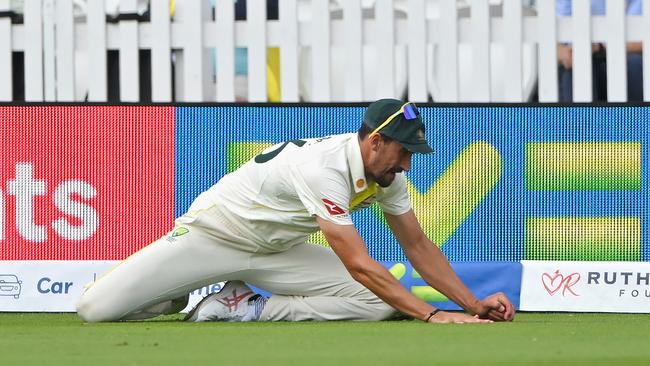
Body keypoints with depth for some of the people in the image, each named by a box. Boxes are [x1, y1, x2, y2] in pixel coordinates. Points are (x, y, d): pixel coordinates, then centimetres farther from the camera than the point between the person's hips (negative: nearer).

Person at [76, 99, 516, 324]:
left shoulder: (387, 174, -7)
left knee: (378, 303, -16)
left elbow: (418, 245, 2)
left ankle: (246, 307, -5)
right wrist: (432, 314, -40)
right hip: (213, 233, -7)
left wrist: (474, 304, -9)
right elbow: (359, 266, -37)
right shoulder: (324, 168, -34)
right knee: (95, 309, -25)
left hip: (277, 250, 7)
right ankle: (183, 294, 9)